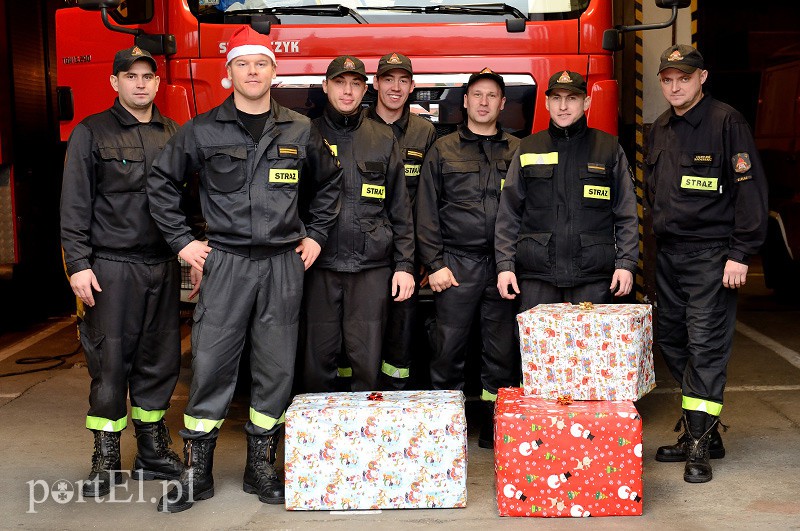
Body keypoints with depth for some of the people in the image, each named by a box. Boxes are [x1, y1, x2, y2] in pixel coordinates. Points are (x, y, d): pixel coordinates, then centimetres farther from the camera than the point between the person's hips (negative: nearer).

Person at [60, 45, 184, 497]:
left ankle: (153, 451, 21)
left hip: (163, 266, 4)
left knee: (160, 359, 8)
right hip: (112, 267, -4)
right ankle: (106, 459, 10)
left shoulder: (173, 134, 12)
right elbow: (75, 205, -3)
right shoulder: (92, 133, 1)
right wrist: (78, 264, -10)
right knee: (111, 361, -1)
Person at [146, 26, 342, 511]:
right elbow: (162, 183, 9)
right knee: (211, 365, -1)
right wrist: (182, 240, 3)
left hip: (283, 266, 2)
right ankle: (197, 474, 11)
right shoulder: (203, 131, 2)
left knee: (277, 368, 6)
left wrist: (315, 236, 13)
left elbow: (328, 183, 20)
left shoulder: (300, 130, 8)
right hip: (224, 263, -2)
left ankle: (261, 468, 20)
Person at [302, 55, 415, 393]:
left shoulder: (383, 140, 9)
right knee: (318, 356, 4)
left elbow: (400, 209, 9)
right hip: (320, 267, 0)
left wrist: (404, 264, 3)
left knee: (367, 359, 2)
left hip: (371, 267, 0)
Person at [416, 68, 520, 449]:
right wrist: (434, 264, -4)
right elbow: (426, 211, 5)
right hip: (456, 263, -1)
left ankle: (495, 425, 15)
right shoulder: (443, 150, 9)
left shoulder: (517, 151, 12)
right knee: (449, 348, 0)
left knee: (502, 349, 4)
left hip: (504, 264, 1)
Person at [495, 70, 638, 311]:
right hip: (536, 276, 1)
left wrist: (626, 263, -1)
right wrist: (505, 265, 2)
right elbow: (508, 214, 11)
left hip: (593, 276, 0)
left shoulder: (609, 148, 10)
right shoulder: (528, 149, 12)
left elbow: (627, 215, 8)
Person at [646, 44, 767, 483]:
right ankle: (701, 432, 20)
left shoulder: (726, 122, -7)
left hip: (710, 254, -7)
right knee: (671, 341, 9)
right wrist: (658, 236, 15)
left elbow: (750, 189, -11)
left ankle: (700, 445, -2)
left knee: (706, 345, -7)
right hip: (668, 253, 7)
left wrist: (740, 254, -15)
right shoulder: (660, 129, 14)